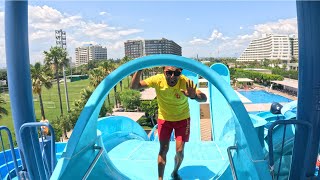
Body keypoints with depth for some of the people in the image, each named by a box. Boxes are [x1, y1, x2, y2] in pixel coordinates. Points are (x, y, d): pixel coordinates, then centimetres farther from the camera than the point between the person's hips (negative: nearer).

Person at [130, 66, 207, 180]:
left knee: (180, 151, 3)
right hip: (164, 118, 1)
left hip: (182, 118, 0)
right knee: (163, 149, -1)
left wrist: (194, 96, -59)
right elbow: (134, 86, -27)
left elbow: (204, 98, -36)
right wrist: (139, 70, -42)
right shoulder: (158, 79, -26)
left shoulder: (185, 82, -29)